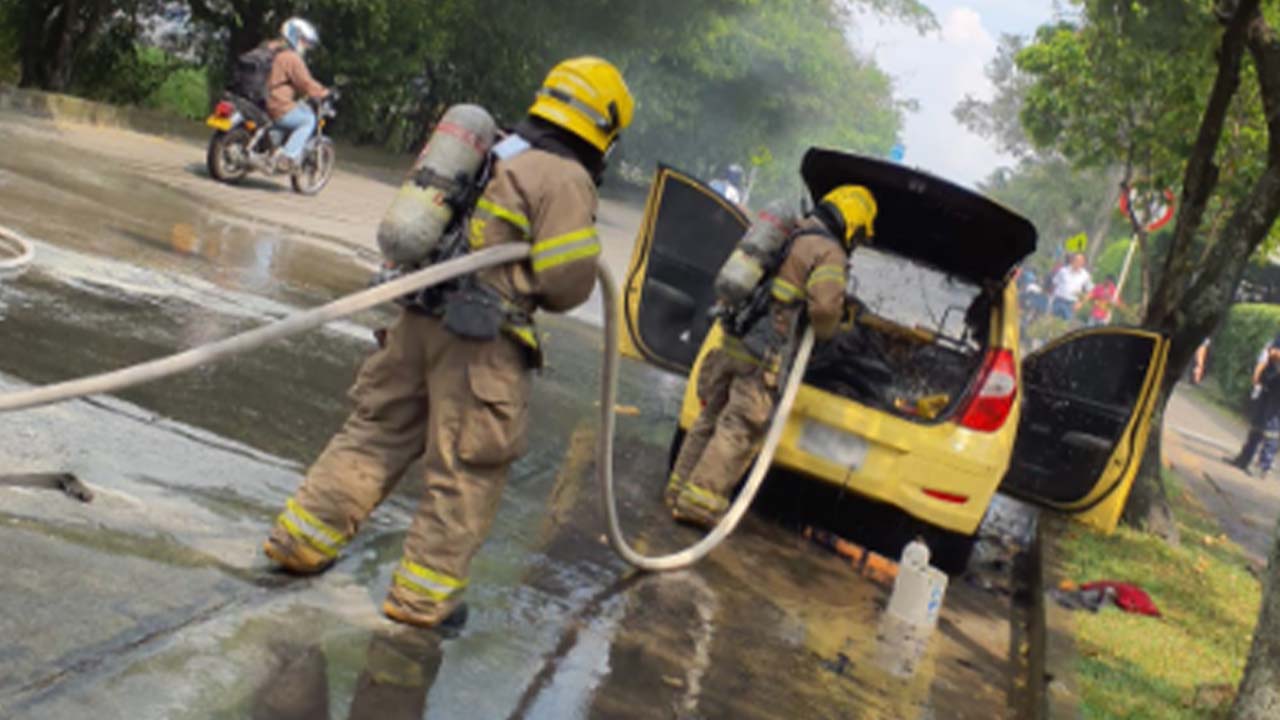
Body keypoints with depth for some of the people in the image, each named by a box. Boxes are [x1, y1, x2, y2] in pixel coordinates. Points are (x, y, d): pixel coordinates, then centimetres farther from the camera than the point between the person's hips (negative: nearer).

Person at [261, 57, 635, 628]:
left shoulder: (494, 153, 15)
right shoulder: (567, 180, -9)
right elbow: (567, 282, -14)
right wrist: (531, 291, 9)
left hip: (420, 317, 7)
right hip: (481, 340, -7)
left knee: (378, 430, 18)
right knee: (468, 470, 5)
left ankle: (302, 536, 23)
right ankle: (423, 593, 11)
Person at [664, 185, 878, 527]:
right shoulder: (830, 252, -6)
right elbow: (826, 305, -19)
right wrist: (824, 333, 1)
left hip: (734, 341, 8)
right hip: (764, 355, -8)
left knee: (712, 417, 17)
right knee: (739, 430, -4)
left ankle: (680, 490, 24)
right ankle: (700, 502, -5)